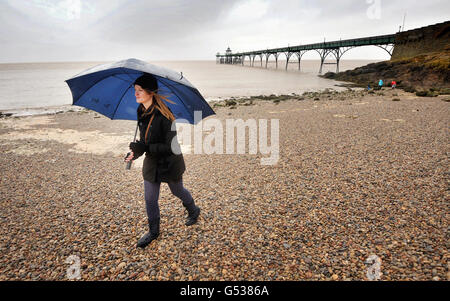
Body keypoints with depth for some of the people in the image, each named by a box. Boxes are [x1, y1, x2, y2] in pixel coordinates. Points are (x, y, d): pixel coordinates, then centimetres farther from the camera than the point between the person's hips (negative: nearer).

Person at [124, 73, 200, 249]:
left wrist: (144, 148, -30)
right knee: (150, 199, 12)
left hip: (169, 163, -6)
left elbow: (170, 146, -26)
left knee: (177, 191, 18)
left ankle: (194, 211, 49)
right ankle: (153, 232, 35)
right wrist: (136, 152, -7)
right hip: (151, 162, 6)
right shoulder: (141, 111, -2)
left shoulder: (163, 115, -26)